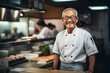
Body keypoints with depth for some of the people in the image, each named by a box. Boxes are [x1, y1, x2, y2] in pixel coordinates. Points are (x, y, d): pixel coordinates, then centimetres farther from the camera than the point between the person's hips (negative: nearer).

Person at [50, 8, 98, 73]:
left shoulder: (85, 34, -8)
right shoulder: (59, 35, 4)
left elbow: (91, 54, -7)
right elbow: (57, 53, 9)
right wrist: (54, 68, 1)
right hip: (63, 67, 4)